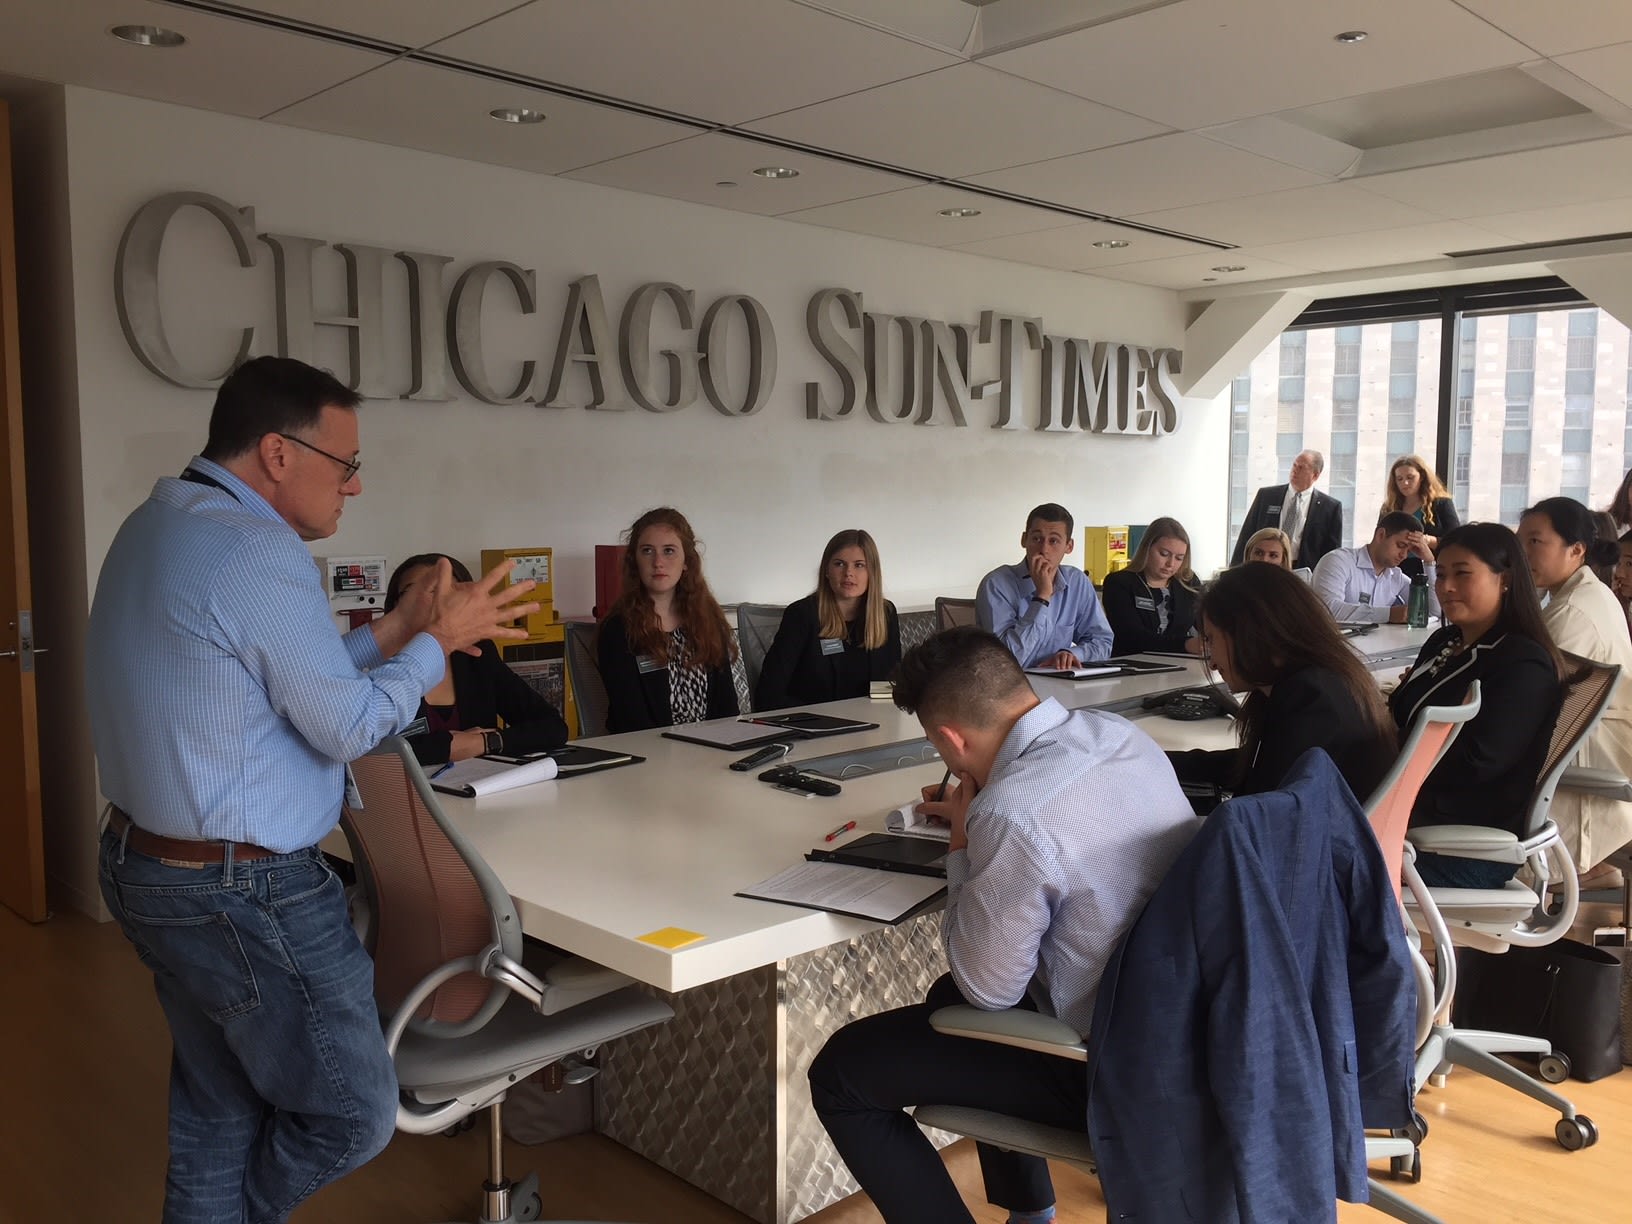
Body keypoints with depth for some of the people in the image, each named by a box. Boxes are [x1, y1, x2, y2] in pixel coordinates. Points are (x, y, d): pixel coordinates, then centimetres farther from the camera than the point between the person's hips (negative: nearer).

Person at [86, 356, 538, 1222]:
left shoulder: (155, 529, 9)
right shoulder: (258, 553, -22)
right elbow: (348, 726, -15)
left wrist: (390, 634, 11)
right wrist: (437, 641, -2)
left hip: (148, 866, 10)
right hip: (248, 893, -10)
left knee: (217, 1115, 21)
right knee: (353, 1115, 7)